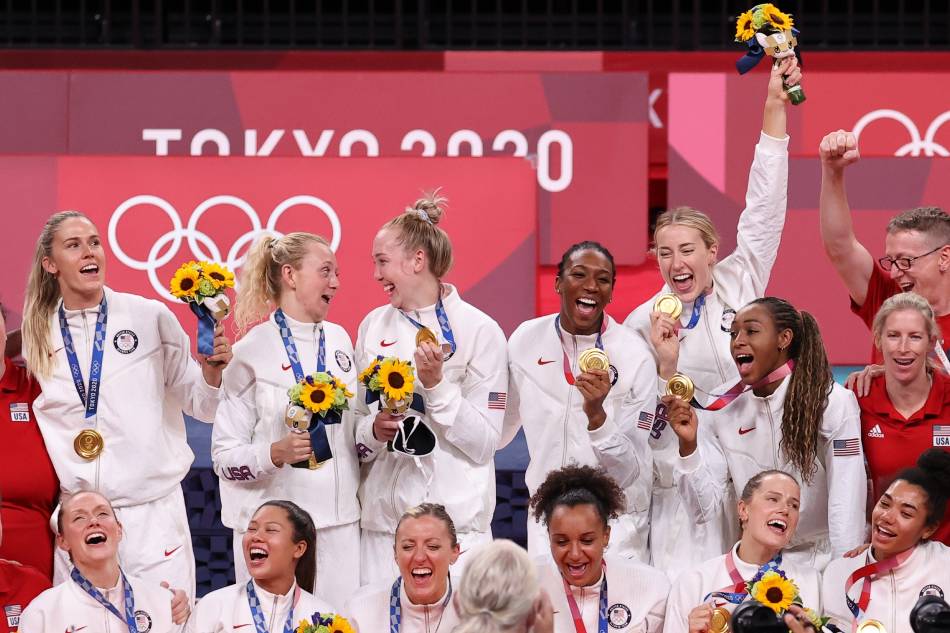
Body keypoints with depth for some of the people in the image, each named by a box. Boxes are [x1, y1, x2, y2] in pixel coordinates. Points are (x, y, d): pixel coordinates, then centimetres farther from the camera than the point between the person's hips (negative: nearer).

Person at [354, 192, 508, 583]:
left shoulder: (479, 331, -3)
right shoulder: (374, 326, 10)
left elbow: (484, 444, -6)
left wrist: (436, 384, -17)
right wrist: (373, 430, -5)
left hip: (457, 519, -4)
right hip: (383, 520, 4)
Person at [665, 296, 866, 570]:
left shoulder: (832, 403, -8)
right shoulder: (723, 415, 4)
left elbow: (846, 505, -11)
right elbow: (704, 511, 0)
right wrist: (688, 445, -14)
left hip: (823, 558, -3)